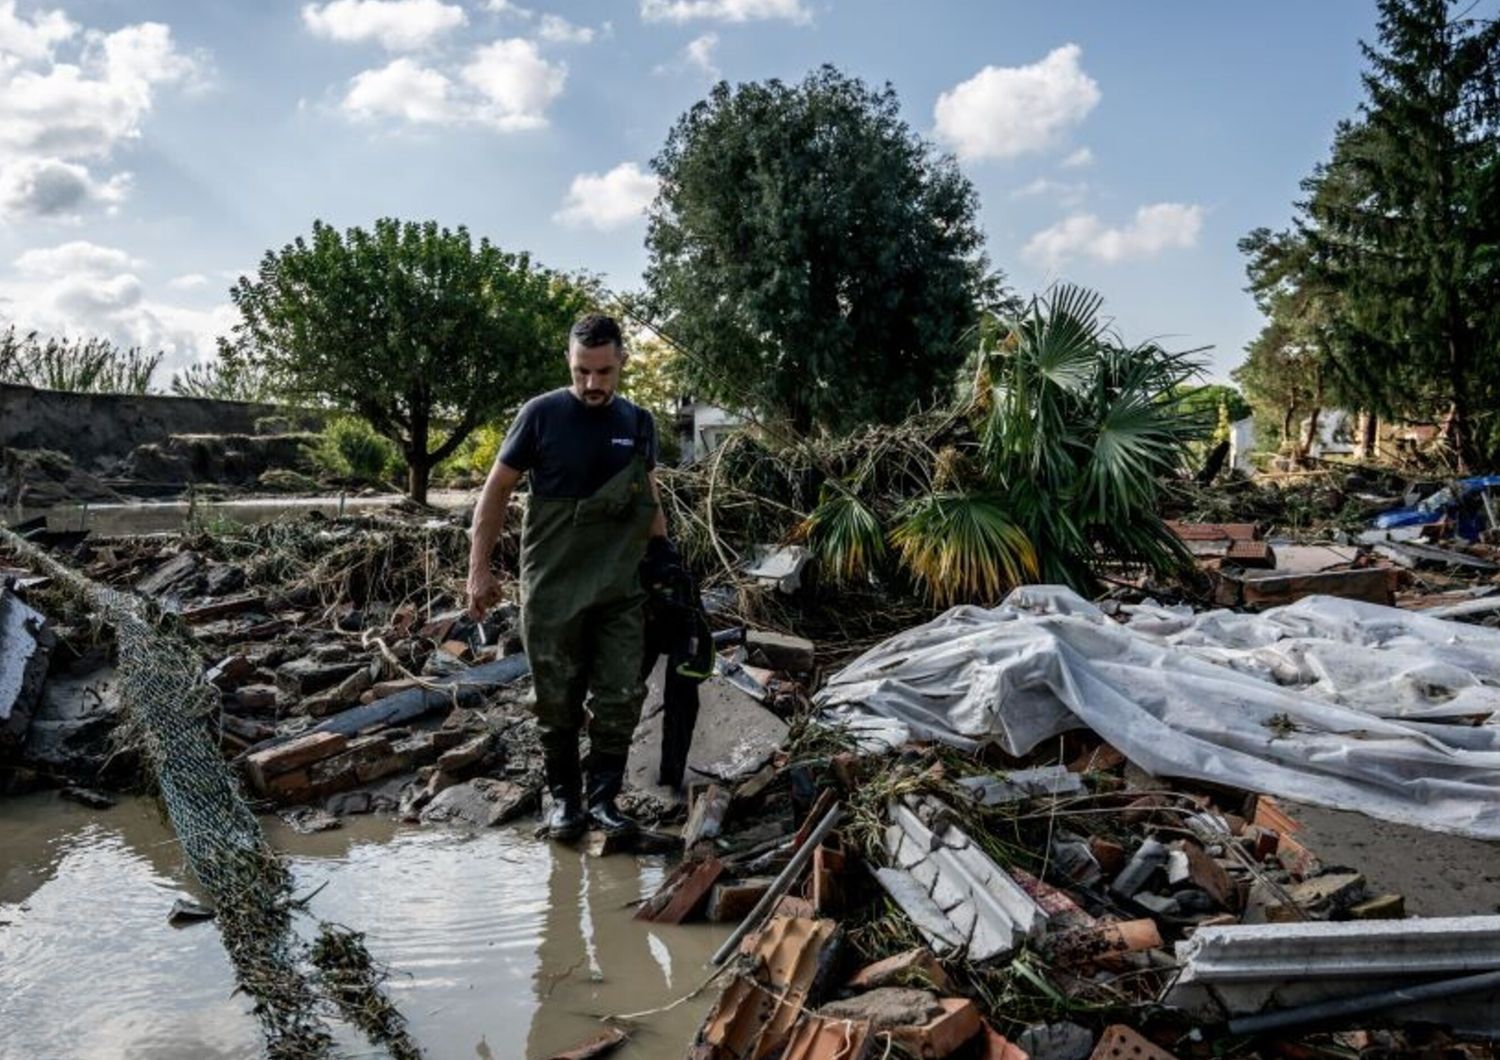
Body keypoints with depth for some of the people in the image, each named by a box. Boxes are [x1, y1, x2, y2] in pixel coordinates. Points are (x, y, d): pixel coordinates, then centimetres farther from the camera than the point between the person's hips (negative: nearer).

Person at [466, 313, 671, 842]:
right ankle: (564, 794, 24)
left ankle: (602, 795, 17)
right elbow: (496, 490, -1)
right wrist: (479, 570, -4)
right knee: (558, 701, 7)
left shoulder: (638, 423, 6)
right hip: (552, 588, -3)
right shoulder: (541, 415, -5)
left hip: (622, 589, 3)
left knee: (620, 698, 2)